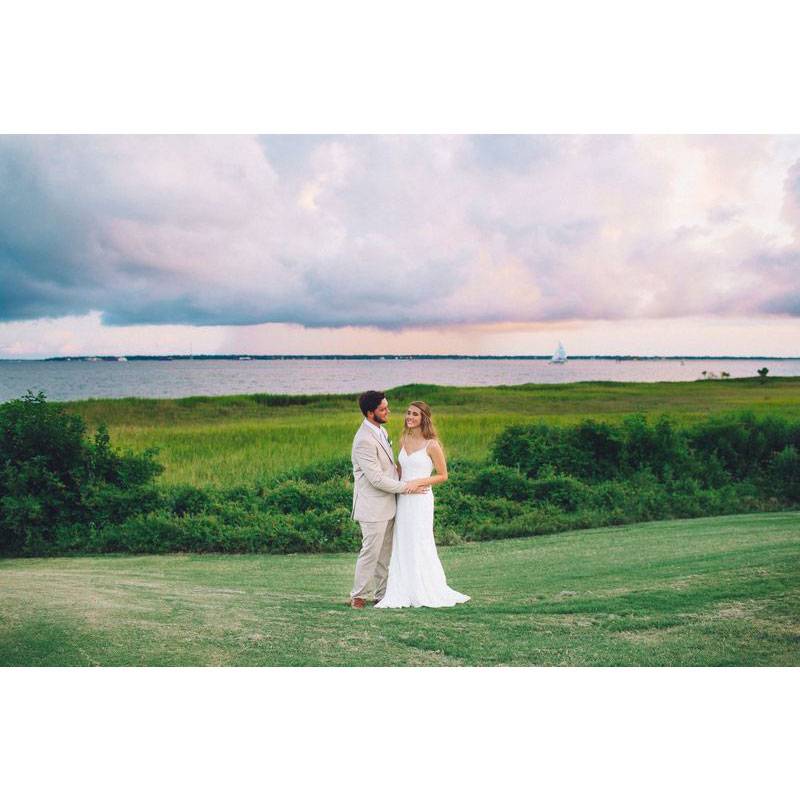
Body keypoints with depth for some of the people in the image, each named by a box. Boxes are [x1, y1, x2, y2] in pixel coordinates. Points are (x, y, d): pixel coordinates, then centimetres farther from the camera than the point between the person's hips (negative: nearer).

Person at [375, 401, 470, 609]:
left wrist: (418, 482, -14)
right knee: (402, 546, 6)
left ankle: (426, 593, 10)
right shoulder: (404, 440, 9)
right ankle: (402, 593, 11)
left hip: (420, 499, -6)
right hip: (402, 500, 6)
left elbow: (443, 476, -4)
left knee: (419, 545, -1)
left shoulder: (431, 445, -9)